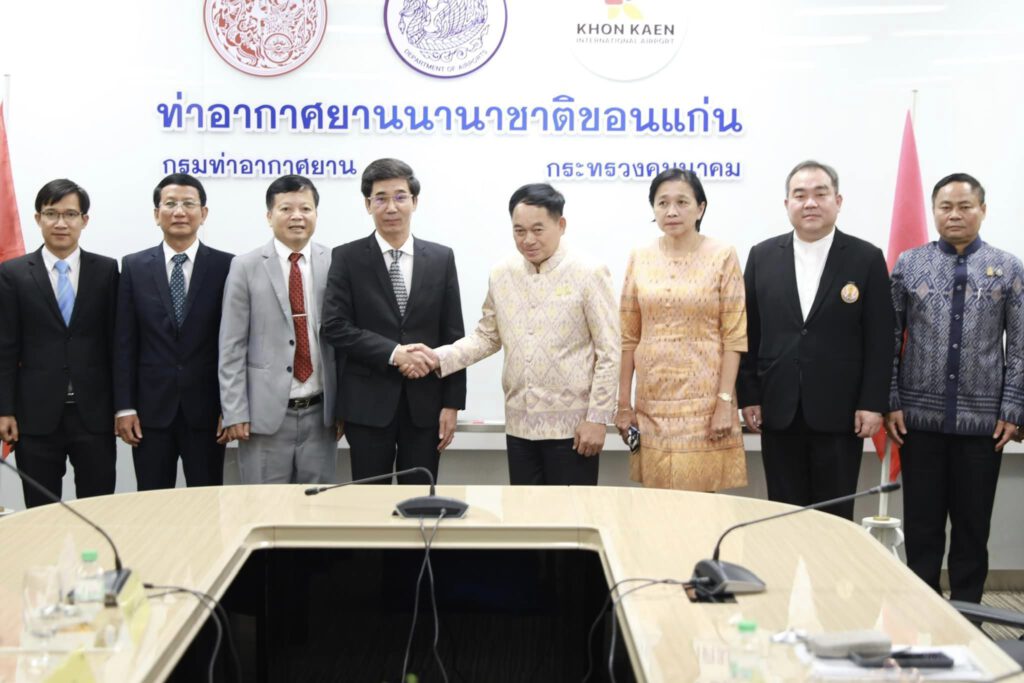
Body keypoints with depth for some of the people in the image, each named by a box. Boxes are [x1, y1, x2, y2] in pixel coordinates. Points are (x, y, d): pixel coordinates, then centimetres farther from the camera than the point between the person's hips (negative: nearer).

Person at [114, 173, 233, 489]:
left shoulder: (226, 267, 0)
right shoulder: (134, 267, 5)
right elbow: (125, 343, 3)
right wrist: (124, 407, -2)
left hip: (205, 408, -1)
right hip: (151, 408, 1)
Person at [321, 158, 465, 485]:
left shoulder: (442, 258, 6)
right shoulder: (347, 258, 1)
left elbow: (452, 336, 5)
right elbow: (335, 327, -7)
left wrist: (452, 403, -1)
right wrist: (393, 353, -17)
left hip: (425, 401, 2)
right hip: (368, 402, -1)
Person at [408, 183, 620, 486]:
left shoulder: (589, 274, -7)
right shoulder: (501, 275, 6)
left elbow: (609, 352, -8)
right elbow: (487, 336, 13)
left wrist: (597, 418, -11)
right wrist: (439, 358, -3)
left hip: (572, 425, -4)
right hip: (519, 424, 4)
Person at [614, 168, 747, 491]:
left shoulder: (722, 256, -3)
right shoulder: (640, 259, 5)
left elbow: (734, 335, -4)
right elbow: (629, 336, 7)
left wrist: (725, 401, -11)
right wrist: (624, 403, 4)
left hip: (703, 400, -3)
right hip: (652, 402, 3)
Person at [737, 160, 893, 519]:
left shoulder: (867, 258, 0)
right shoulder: (762, 256, 5)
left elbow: (879, 338, -2)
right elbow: (749, 332, 6)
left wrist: (873, 403, -7)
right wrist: (748, 396, 2)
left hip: (840, 413, -2)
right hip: (778, 412, 2)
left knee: (835, 517, 6)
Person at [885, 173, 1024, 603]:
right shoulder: (908, 265, 3)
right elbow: (889, 340, 3)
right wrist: (891, 403, -3)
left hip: (982, 422, 0)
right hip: (919, 420, 0)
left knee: (973, 525, 9)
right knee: (921, 524, 7)